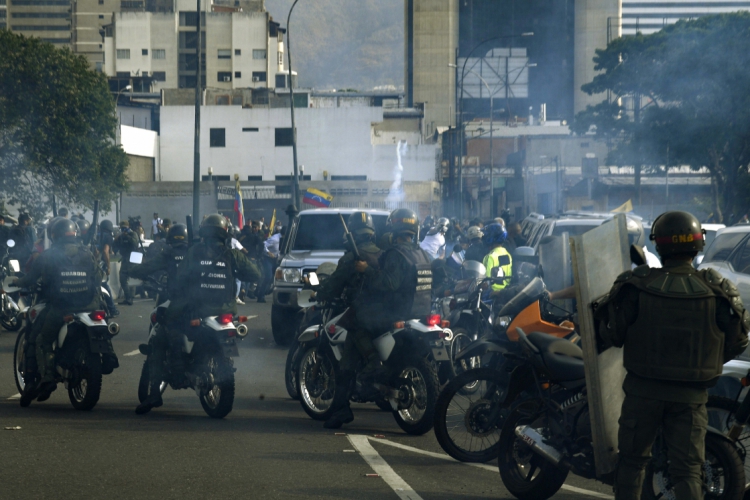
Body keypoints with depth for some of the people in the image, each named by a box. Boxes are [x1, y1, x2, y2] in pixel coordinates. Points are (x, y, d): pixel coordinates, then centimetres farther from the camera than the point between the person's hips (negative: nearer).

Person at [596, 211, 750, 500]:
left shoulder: (636, 287, -12)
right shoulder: (717, 292, -9)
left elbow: (612, 335, -5)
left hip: (644, 390, 0)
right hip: (690, 396, 0)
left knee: (632, 460, 17)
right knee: (687, 470, 5)